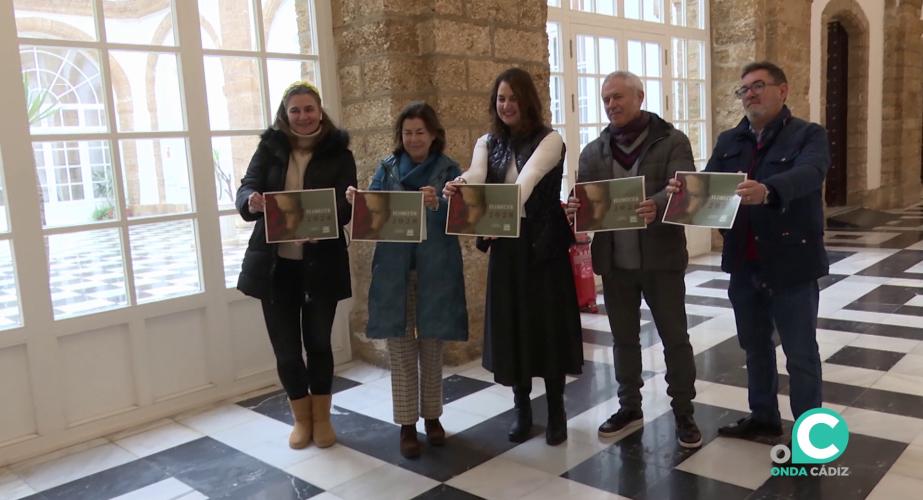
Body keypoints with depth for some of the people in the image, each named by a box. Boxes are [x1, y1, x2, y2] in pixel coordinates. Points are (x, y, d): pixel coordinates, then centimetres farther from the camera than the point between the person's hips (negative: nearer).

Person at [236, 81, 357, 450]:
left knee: (319, 342, 11)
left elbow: (346, 207, -11)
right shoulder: (270, 147, 4)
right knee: (286, 347, 10)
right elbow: (246, 188, -6)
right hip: (274, 264, 2)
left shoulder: (338, 152, -2)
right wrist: (252, 200, -31)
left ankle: (321, 417, 31)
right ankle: (301, 418, 31)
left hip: (321, 264, -2)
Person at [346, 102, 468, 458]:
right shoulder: (387, 168, 6)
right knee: (401, 351, 4)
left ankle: (432, 416, 27)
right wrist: (357, 202, -22)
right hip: (395, 271, 1)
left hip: (435, 271, -1)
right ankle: (406, 424, 16)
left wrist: (436, 205, -31)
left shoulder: (449, 169, 0)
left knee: (432, 348, 11)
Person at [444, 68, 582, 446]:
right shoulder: (487, 143, 6)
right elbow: (475, 177, -16)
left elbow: (527, 179, -27)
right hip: (505, 248, 4)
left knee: (548, 324, 3)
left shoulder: (549, 140, -7)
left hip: (544, 245, -4)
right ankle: (522, 409, 25)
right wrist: (459, 186, -39)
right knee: (511, 326, 8)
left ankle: (556, 411, 21)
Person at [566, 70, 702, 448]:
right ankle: (629, 408, 30)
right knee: (624, 337, 14)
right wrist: (574, 208, -22)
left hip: (660, 257, -3)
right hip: (614, 260, 4)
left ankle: (684, 413, 22)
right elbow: (581, 198, 3)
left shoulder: (672, 141, -4)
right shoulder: (594, 151, 8)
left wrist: (656, 206, -38)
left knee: (674, 336, 6)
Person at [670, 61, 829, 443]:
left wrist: (767, 191, -48)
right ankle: (763, 417, 36)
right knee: (755, 348, 18)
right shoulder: (728, 141, 9)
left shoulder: (808, 135, -6)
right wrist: (687, 189, -29)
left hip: (791, 265, -5)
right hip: (744, 265, 5)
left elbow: (808, 174, -28)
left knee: (800, 355, 6)